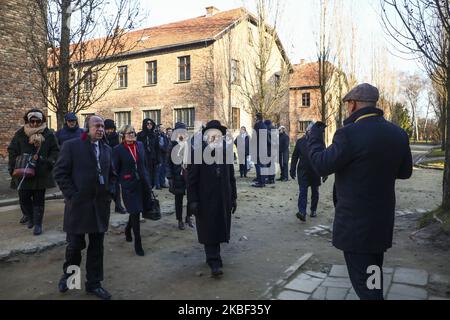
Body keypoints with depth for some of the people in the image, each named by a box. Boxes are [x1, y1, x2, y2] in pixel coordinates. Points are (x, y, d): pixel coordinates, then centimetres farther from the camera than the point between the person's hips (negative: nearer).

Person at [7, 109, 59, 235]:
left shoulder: (49, 135, -1)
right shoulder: (20, 134, 1)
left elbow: (55, 151, 4)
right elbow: (12, 151, 3)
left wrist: (49, 163, -10)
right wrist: (13, 168, -4)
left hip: (41, 174, -1)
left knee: (39, 200, 5)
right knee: (24, 197, 11)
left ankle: (37, 224, 15)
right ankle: (28, 215, 38)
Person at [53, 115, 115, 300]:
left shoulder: (107, 149, 11)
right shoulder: (71, 146, -4)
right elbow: (60, 172, -7)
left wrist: (110, 193, 6)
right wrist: (71, 195, -11)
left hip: (100, 205, 4)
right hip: (78, 204, -4)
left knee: (97, 247, 9)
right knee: (75, 244, 4)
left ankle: (94, 283, 23)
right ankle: (68, 274, 33)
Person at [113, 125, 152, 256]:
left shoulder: (140, 145, 6)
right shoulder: (118, 149, -6)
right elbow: (116, 169, -2)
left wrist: (147, 180, 10)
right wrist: (120, 182, -7)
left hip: (142, 183, 5)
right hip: (129, 185, -4)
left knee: (136, 211, 15)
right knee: (135, 212, -4)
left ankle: (128, 229, 46)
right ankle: (137, 243, 8)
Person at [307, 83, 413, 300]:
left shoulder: (350, 134, -21)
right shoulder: (398, 134, 1)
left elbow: (321, 165, -14)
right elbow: (405, 172, 11)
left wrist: (315, 135, 0)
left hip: (355, 222, -7)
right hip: (382, 219, 7)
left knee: (363, 283, 4)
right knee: (374, 277, 24)